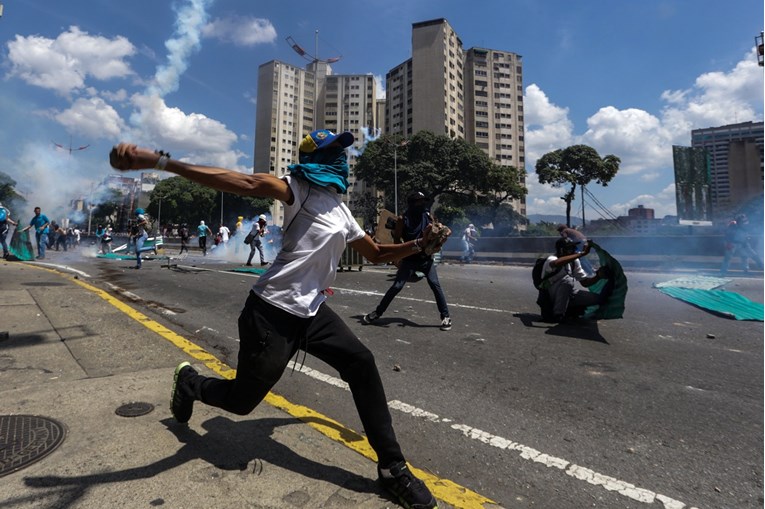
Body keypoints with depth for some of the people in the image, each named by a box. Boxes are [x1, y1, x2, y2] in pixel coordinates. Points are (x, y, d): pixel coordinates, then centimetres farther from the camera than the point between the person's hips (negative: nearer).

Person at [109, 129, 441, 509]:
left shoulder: (342, 211, 15)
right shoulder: (300, 189, -9)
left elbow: (375, 254, 23)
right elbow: (249, 183, -28)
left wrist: (418, 244, 14)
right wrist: (158, 162, -41)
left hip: (312, 312, 7)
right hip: (273, 312, -7)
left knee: (361, 363, -7)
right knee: (242, 399, 7)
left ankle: (391, 467, 8)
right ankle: (189, 382, 43)